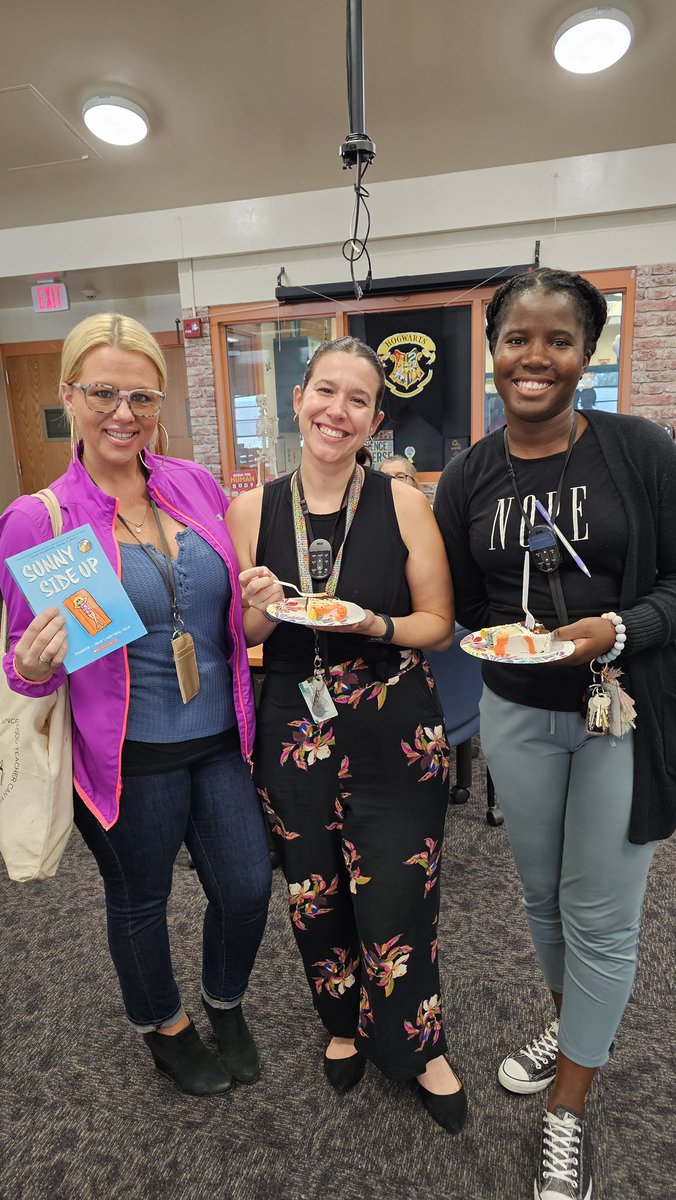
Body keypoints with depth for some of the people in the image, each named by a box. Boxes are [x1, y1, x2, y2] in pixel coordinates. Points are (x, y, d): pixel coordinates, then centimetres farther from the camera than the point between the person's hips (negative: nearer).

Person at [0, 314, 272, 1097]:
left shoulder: (197, 485, 0)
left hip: (219, 739, 4)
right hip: (128, 756, -3)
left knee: (248, 888, 15)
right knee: (139, 901, 19)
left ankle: (225, 1003, 49)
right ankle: (163, 1027, 51)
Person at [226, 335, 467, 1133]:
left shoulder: (403, 504, -6)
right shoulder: (252, 509, -2)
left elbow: (438, 624, -3)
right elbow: (243, 640, 4)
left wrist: (375, 626, -21)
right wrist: (263, 613, -18)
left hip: (396, 739, -1)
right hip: (293, 737, 2)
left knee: (395, 902, 9)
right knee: (315, 899, 17)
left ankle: (416, 1045, 42)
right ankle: (344, 1023, 50)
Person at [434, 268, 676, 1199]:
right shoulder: (468, 476, -1)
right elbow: (458, 604, 6)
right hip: (516, 716, 3)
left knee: (600, 913, 8)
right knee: (543, 893, 19)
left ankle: (567, 1112, 32)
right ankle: (569, 1026, 50)